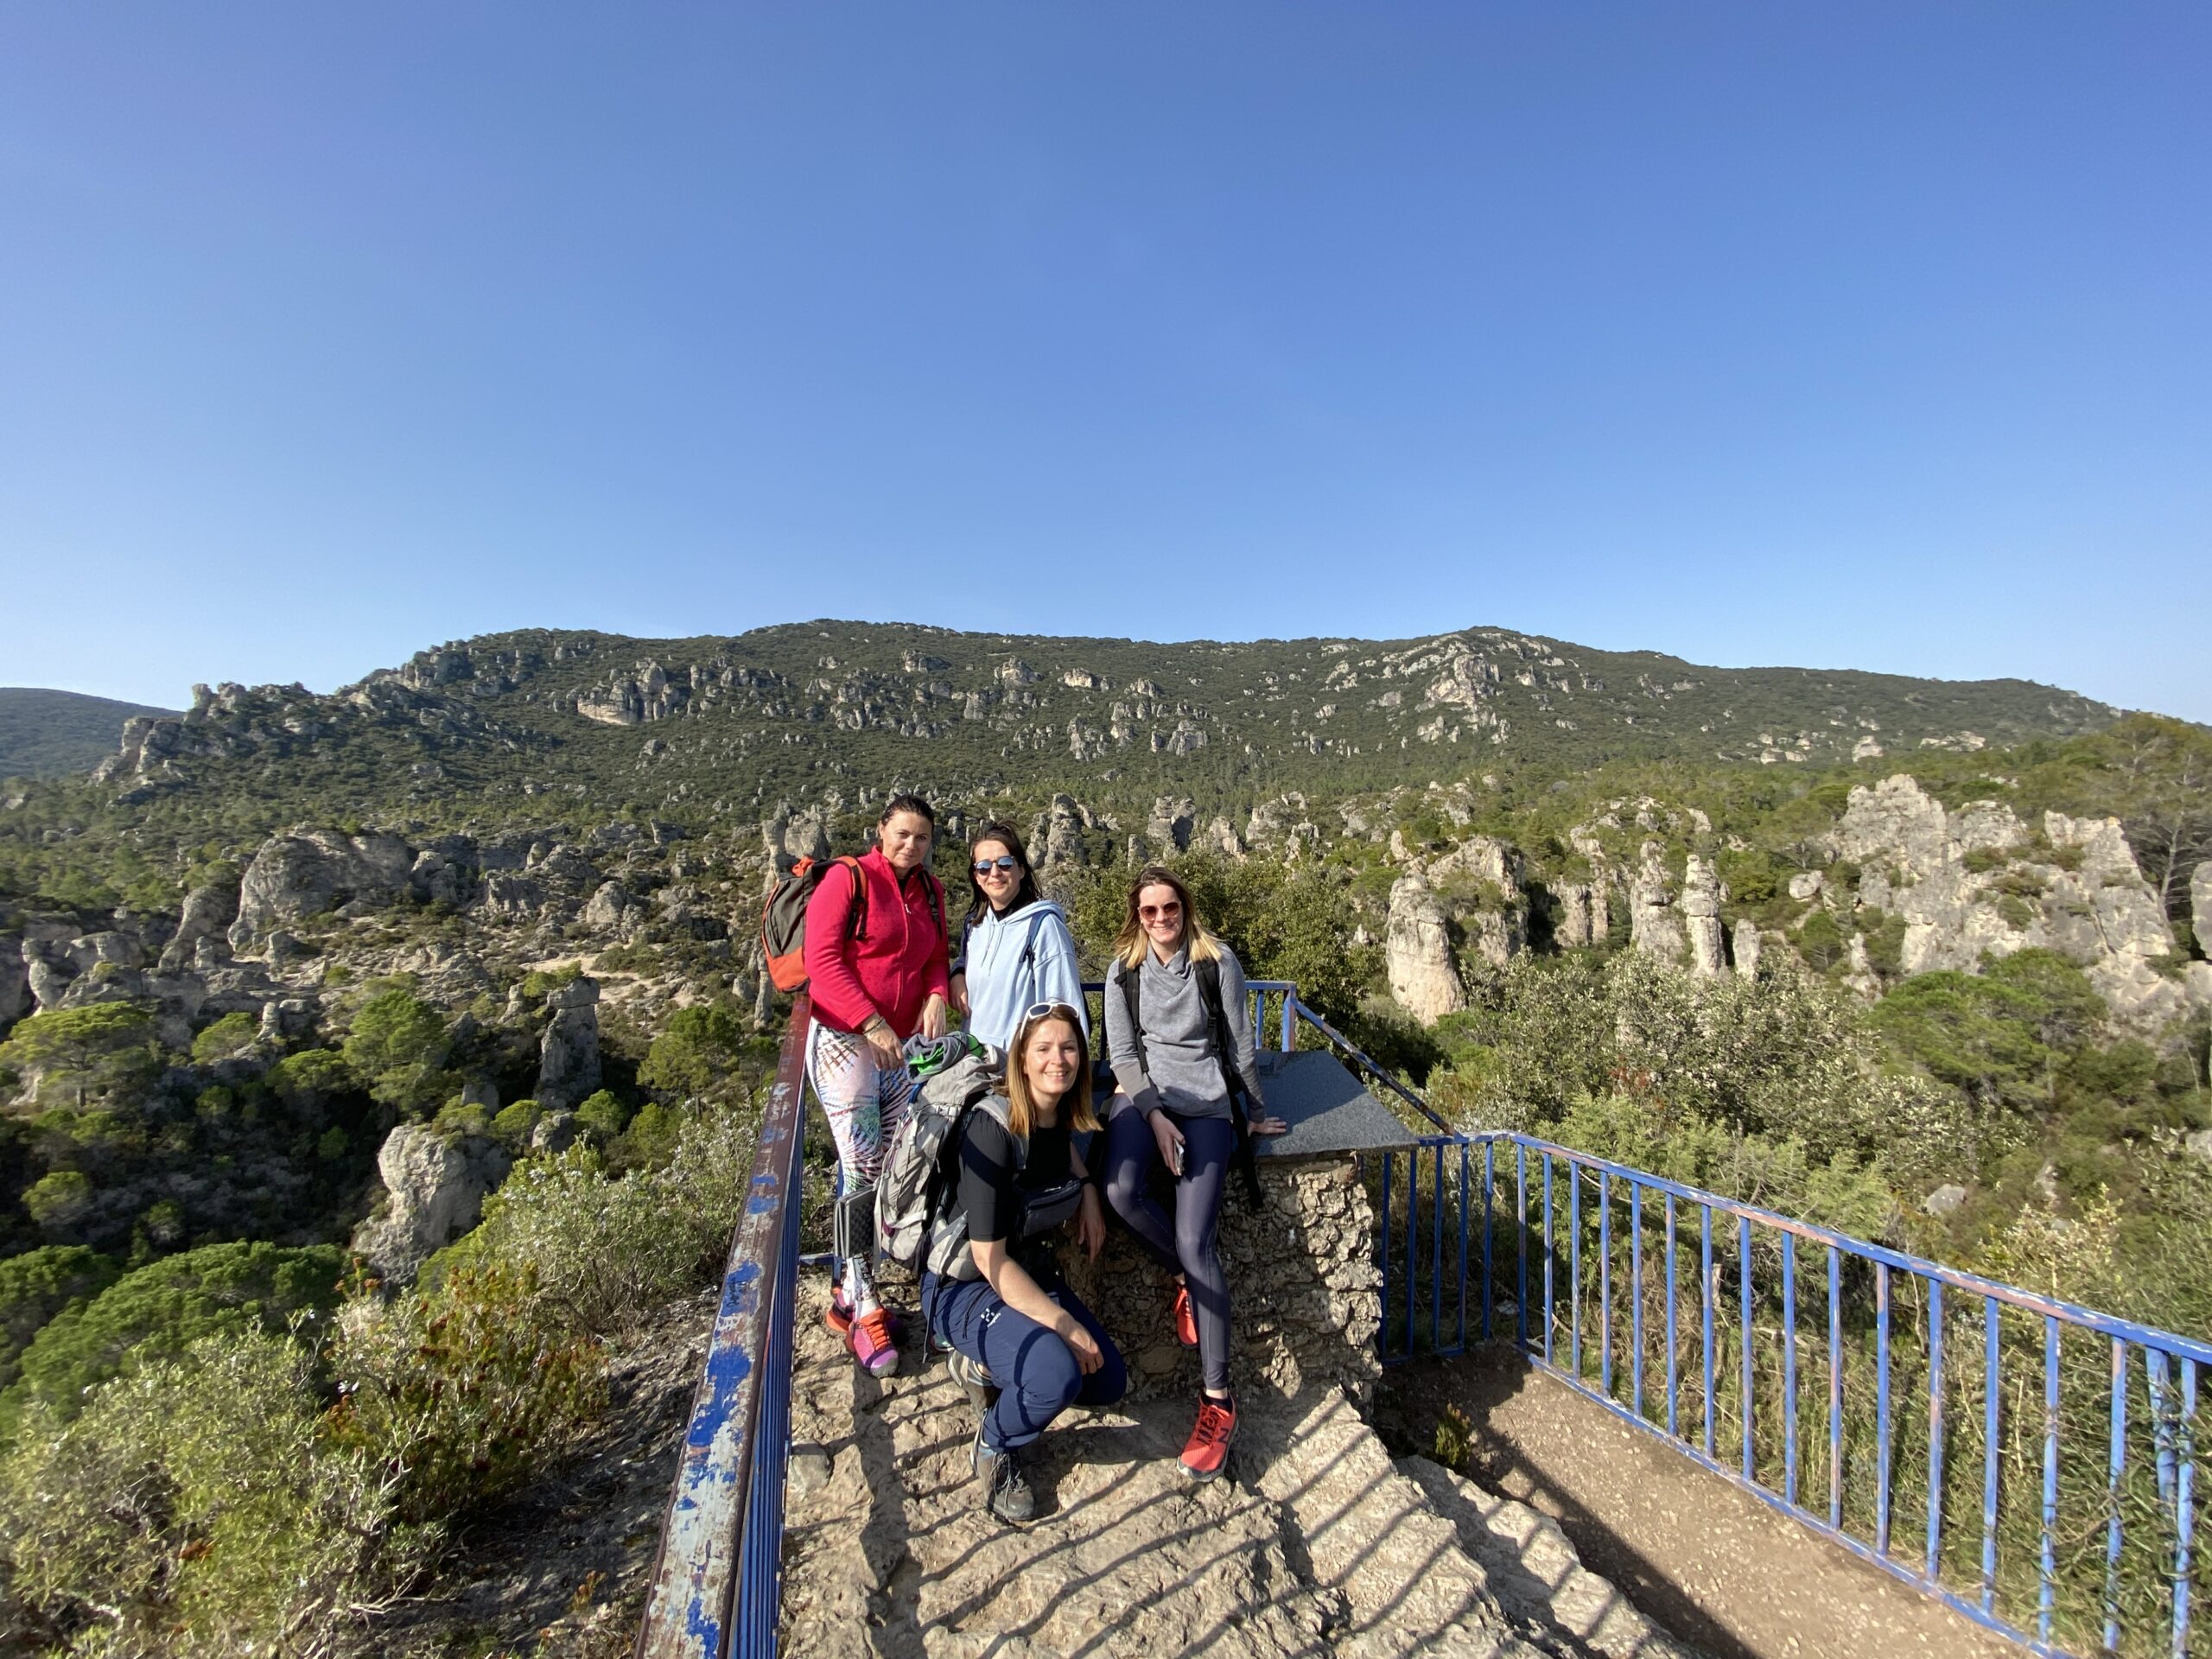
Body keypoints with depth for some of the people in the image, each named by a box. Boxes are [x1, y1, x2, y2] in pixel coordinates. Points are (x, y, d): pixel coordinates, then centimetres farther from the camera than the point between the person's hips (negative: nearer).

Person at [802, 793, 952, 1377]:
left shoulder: (930, 890, 10)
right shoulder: (848, 880, -9)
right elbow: (822, 959, -14)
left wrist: (937, 995, -8)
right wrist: (872, 1024, -19)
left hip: (903, 1042, 6)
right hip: (845, 1038, -6)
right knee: (862, 1170, -7)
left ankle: (849, 1290, 21)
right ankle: (861, 1306, 5)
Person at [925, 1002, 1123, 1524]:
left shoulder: (1060, 1116, -8)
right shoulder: (993, 1127, -29)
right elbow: (990, 1259, -26)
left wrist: (1086, 1188, 2)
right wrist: (1066, 1327, -22)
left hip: (1030, 1273, 8)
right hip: (963, 1286, -7)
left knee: (1109, 1383, 7)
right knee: (1058, 1374, -29)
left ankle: (983, 1366, 20)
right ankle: (993, 1449, 3)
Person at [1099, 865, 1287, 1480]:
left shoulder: (1218, 961, -2)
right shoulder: (1125, 970, 5)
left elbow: (1239, 1044, 5)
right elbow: (1122, 1053, 1)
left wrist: (1257, 1113, 13)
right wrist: (1155, 1117, -12)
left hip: (1206, 1101, -2)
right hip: (1142, 1093, 2)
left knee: (1194, 1241, -14)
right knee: (1121, 1191, -29)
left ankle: (1219, 1396, 2)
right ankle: (1186, 1276, 3)